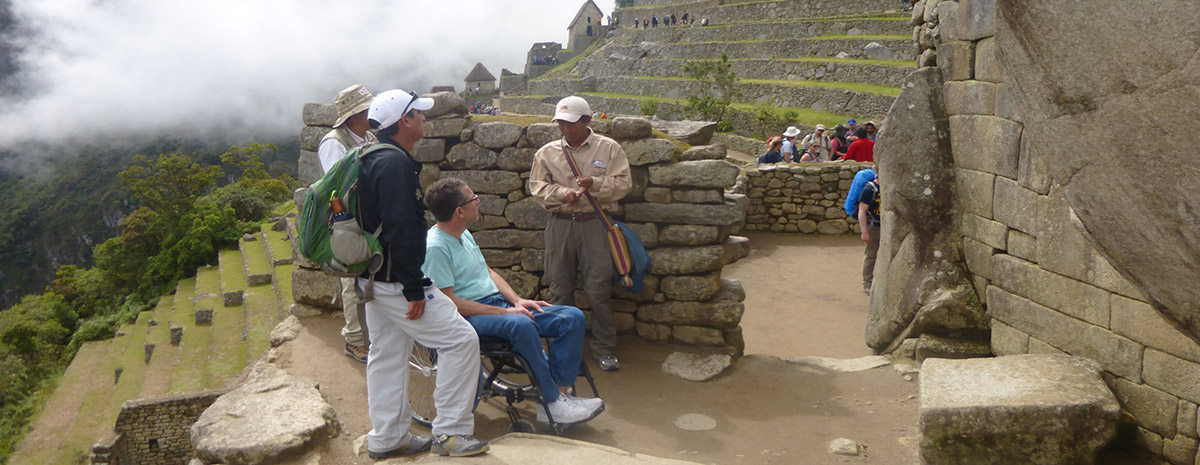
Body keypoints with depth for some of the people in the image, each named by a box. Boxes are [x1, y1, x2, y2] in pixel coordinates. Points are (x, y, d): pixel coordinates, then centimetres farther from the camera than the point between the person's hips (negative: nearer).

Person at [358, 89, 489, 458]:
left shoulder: (374, 161, 14)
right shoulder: (395, 163, -19)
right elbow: (400, 230, -25)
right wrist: (414, 289, -23)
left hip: (373, 279, 11)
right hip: (396, 280, -11)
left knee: (387, 355, 16)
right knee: (461, 339, -5)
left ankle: (387, 438, 27)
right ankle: (450, 432, 0)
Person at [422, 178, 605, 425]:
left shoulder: (464, 234, 15)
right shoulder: (435, 247, -13)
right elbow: (448, 301, -18)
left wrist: (517, 300, 5)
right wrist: (504, 312, -19)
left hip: (499, 303, 9)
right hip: (470, 316, -9)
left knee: (574, 317, -8)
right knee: (521, 325, -40)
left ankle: (559, 392, -14)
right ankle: (552, 403, -27)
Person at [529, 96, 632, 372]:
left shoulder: (608, 148, 5)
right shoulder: (546, 152, 12)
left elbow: (624, 183, -1)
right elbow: (537, 186, 7)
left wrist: (595, 184, -18)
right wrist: (563, 193, -11)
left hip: (594, 224, -2)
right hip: (559, 224, 3)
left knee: (599, 288, -4)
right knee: (560, 288, 7)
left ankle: (604, 347, 10)